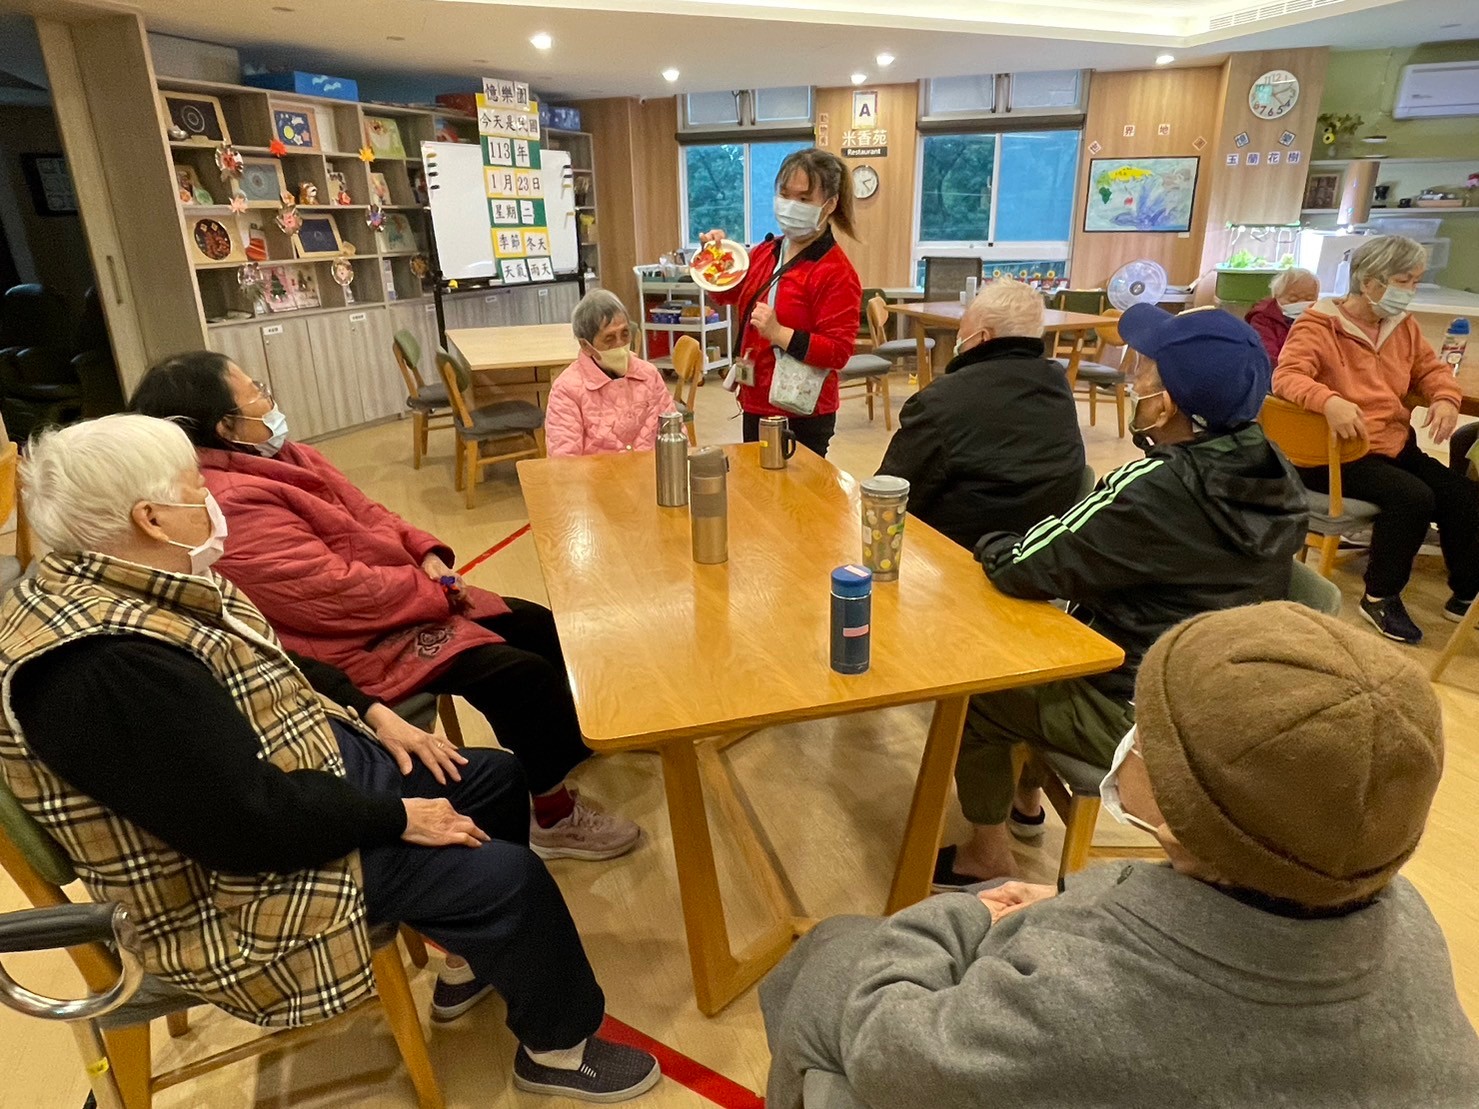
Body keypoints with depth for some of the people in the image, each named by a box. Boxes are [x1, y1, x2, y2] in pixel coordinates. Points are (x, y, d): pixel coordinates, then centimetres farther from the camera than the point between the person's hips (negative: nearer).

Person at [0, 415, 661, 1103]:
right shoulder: (101, 664, -32)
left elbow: (266, 672, 14)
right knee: (506, 877, -13)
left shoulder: (138, 589, 2)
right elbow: (251, 819, -31)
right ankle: (558, 1049, 13)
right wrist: (398, 817, -19)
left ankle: (478, 959, 31)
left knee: (495, 778, 11)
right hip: (251, 876, -10)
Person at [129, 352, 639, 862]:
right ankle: (554, 818, 2)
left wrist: (427, 555, -4)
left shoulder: (267, 456, 7)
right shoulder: (234, 505, -25)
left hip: (394, 599, 11)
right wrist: (434, 592, -16)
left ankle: (574, 745, 30)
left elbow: (365, 512, 12)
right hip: (357, 642, -10)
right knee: (523, 675, -19)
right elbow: (337, 593, -27)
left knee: (537, 625, 9)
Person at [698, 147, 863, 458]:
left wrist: (779, 334, -27)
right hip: (756, 406, 8)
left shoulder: (835, 272, -15)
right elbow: (727, 293, 27)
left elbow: (839, 351, -19)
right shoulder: (765, 252, 9)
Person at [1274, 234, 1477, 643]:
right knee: (1413, 497, -28)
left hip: (1396, 446, 8)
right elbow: (1286, 376, -25)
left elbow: (1431, 367, 24)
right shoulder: (1318, 326, -11)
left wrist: (1445, 398, 1)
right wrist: (1330, 401, -44)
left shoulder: (1402, 325, 14)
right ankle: (1380, 598, -10)